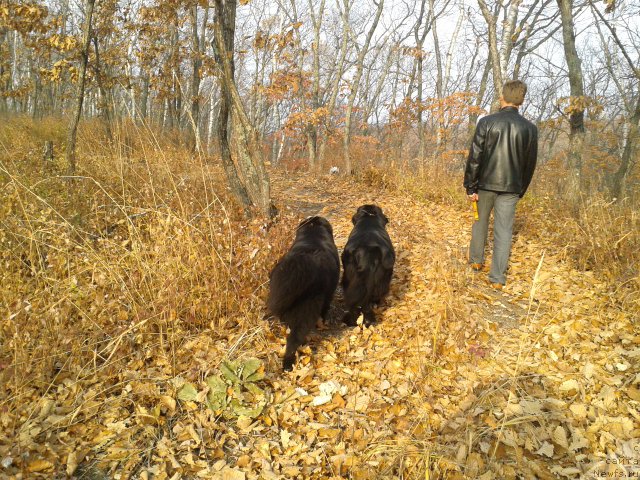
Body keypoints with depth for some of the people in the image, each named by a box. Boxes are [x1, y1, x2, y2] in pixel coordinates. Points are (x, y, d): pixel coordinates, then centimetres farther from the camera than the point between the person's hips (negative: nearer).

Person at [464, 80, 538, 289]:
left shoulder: (487, 122, -8)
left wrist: (470, 187, -4)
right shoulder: (530, 128, 0)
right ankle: (497, 278, 2)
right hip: (511, 188, 1)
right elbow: (530, 164, 6)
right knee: (504, 230, 3)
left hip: (485, 183, -1)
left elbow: (475, 157, -10)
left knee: (480, 222, 19)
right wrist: (521, 190, 17)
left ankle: (476, 261, 33)